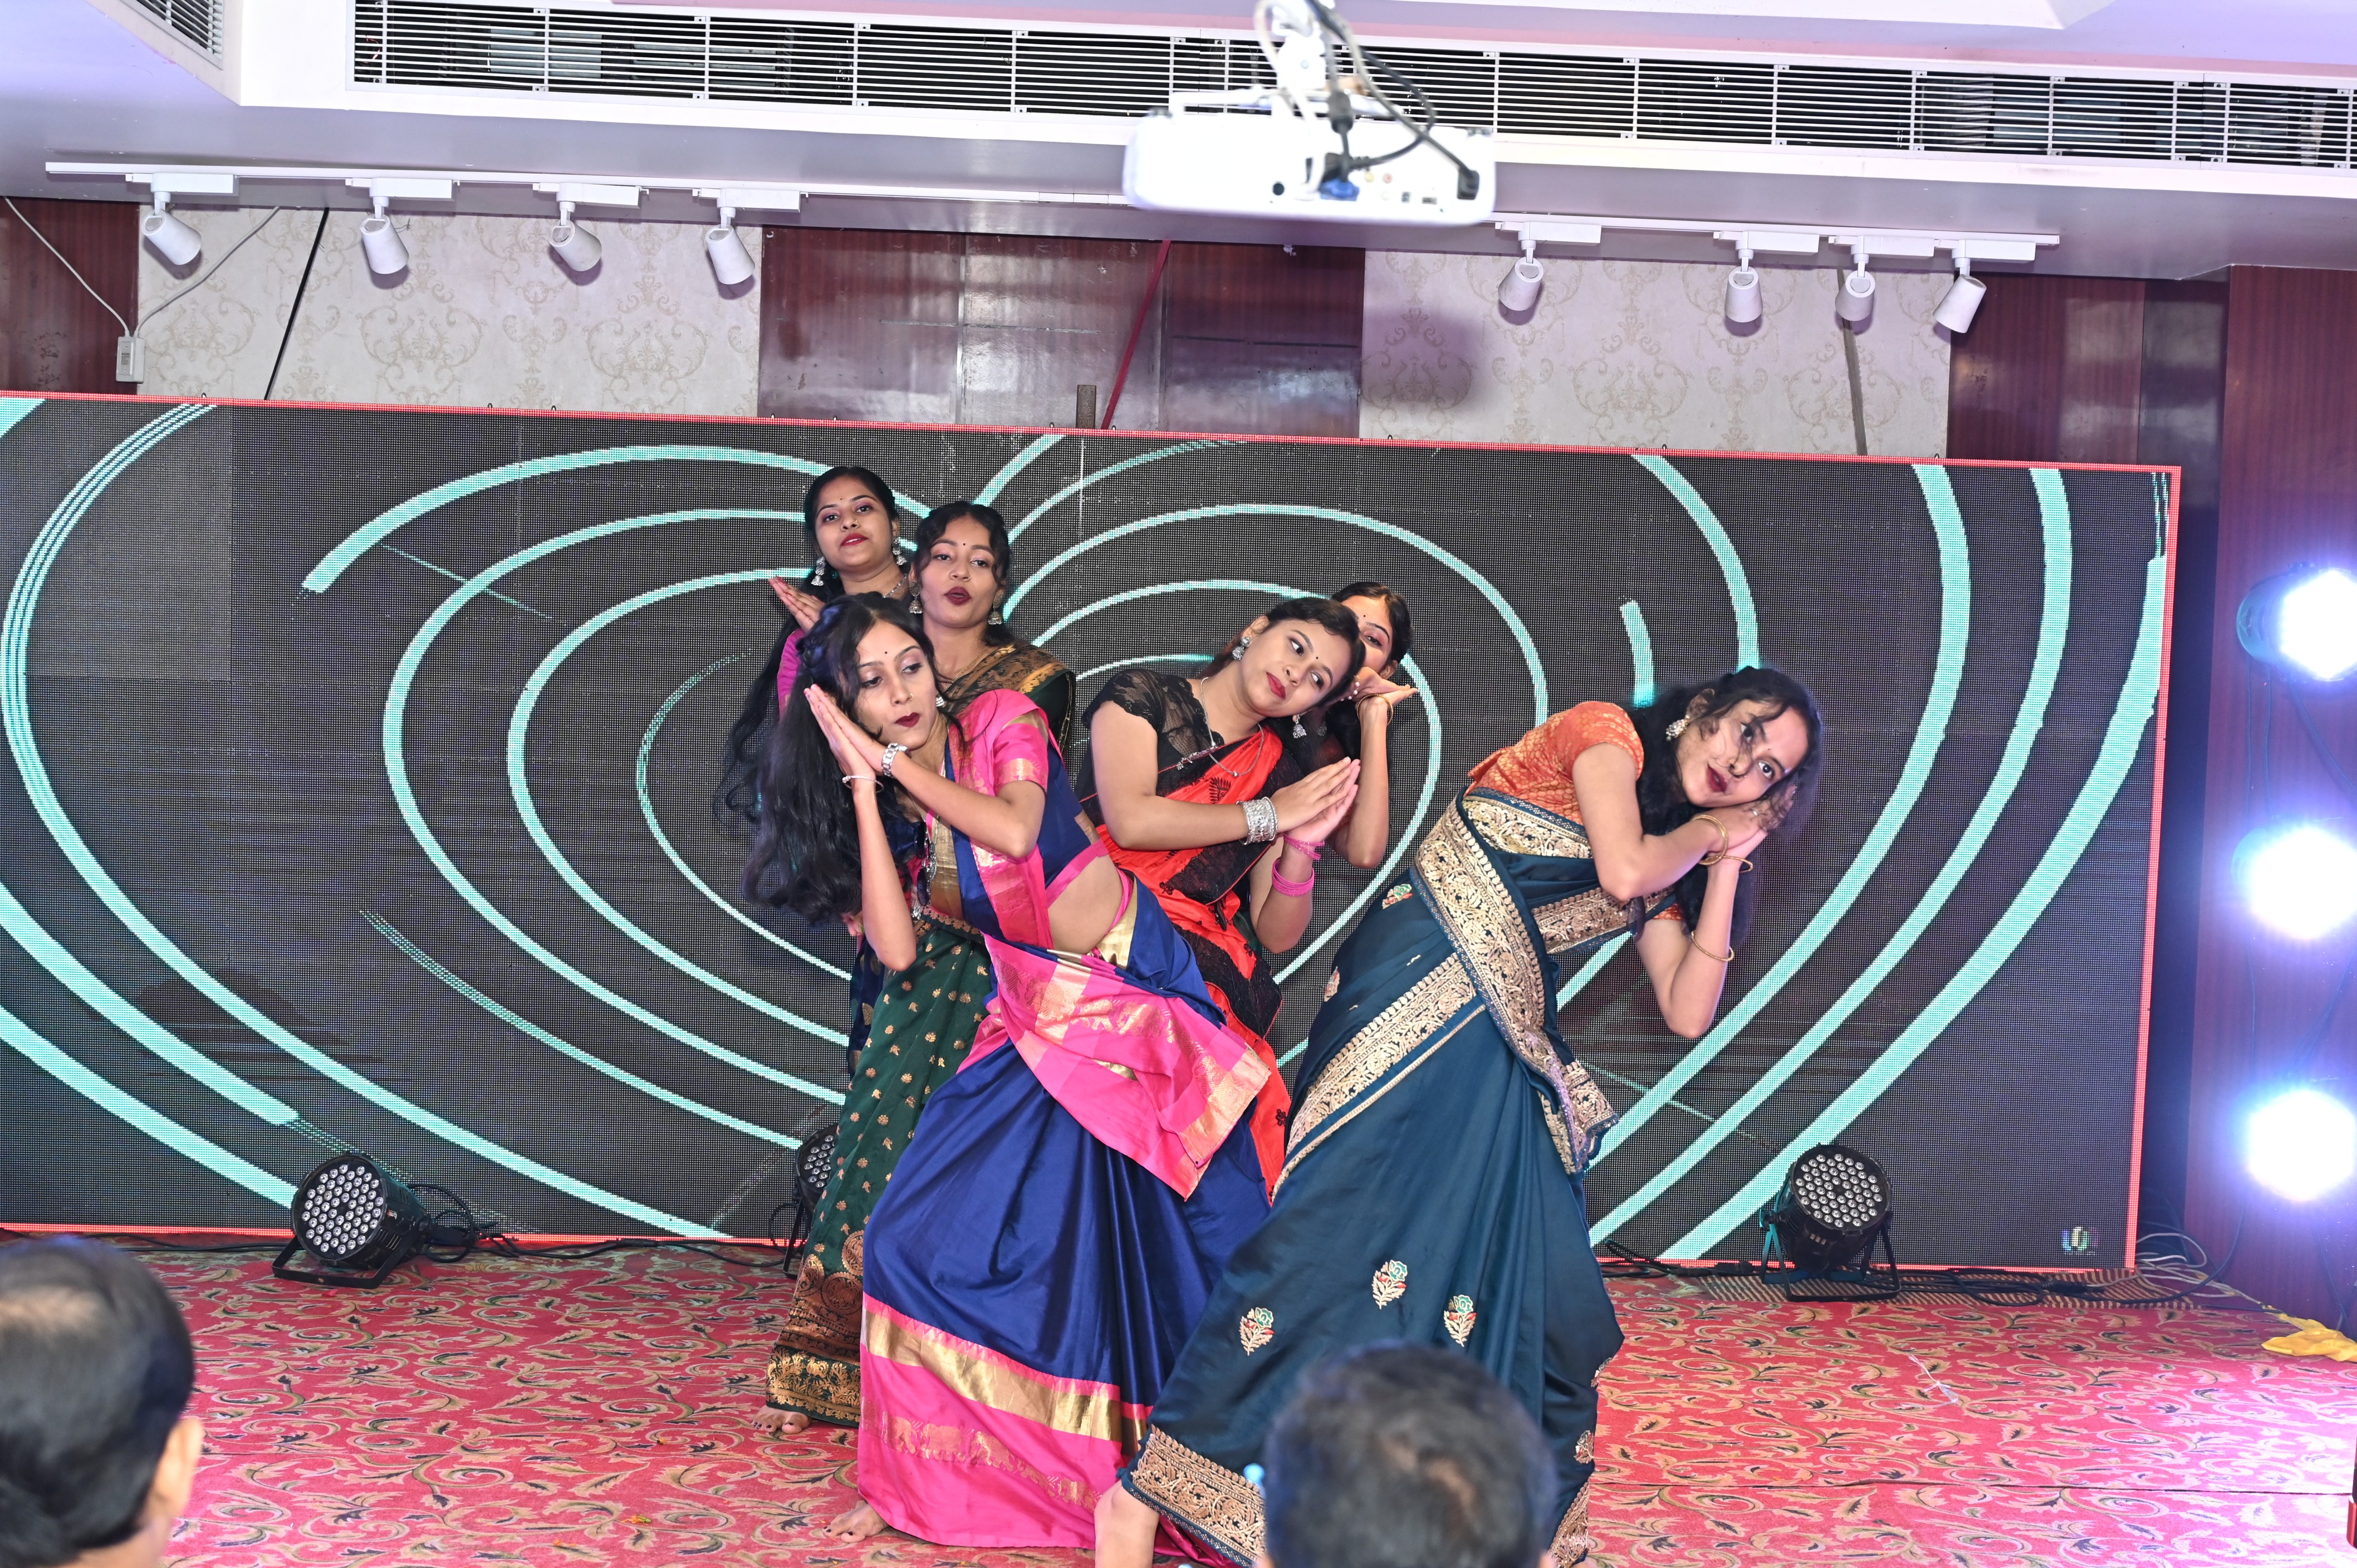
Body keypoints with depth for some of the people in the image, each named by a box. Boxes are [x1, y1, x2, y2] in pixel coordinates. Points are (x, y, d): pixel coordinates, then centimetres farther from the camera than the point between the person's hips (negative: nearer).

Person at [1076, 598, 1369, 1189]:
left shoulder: (1283, 773, 17)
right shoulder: (1143, 696, 7)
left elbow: (1275, 935, 14)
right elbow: (1130, 820, -11)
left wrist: (1302, 845, -3)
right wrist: (1265, 817, -1)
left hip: (1208, 983, 3)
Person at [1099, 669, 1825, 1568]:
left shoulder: (1671, 866, 24)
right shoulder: (1606, 731, 4)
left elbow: (1687, 1012, 13)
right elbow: (1625, 870, -12)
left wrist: (1727, 863, 12)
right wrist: (1704, 830, 7)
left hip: (1499, 1061, 8)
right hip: (1418, 997, -8)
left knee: (1543, 1286, 4)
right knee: (1337, 1232, -17)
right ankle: (1143, 1496, -15)